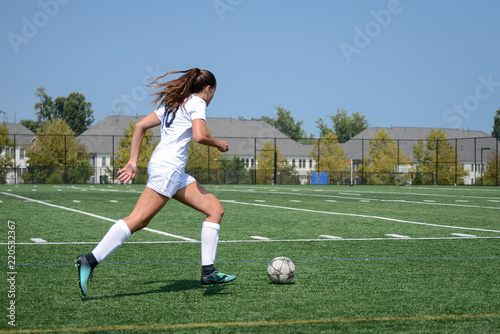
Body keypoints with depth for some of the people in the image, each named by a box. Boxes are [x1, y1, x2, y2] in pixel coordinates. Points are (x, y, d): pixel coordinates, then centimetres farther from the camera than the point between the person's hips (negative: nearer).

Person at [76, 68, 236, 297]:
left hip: (175, 172, 10)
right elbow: (200, 136, -17)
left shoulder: (173, 104, 24)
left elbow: (140, 125, 20)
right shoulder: (197, 103, 0)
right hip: (168, 167, -10)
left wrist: (133, 161, 18)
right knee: (137, 220, -14)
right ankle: (90, 261, -18)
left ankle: (208, 271, 3)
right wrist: (218, 144, 3)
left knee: (215, 209, 7)